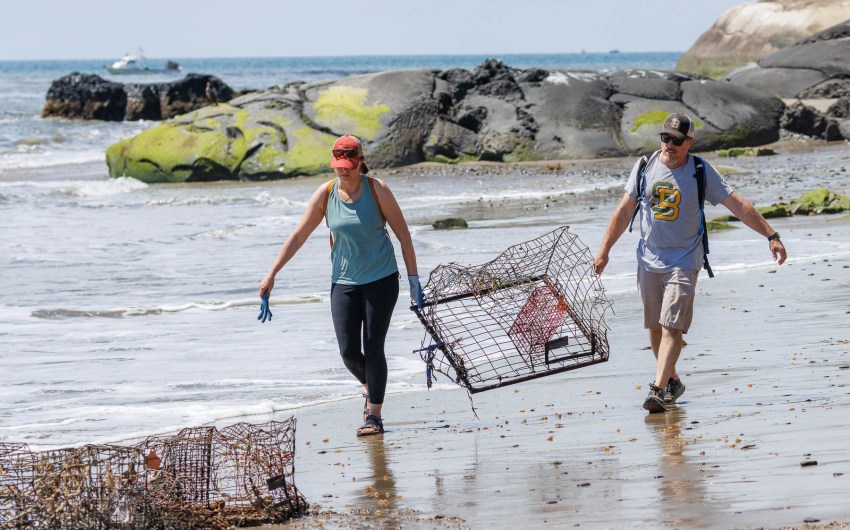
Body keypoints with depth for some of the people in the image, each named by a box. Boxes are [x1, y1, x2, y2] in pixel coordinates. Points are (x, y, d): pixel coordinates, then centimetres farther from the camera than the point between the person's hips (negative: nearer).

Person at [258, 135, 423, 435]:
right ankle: (370, 388, 28)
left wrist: (413, 278, -5)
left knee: (373, 348, -4)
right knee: (348, 351, -4)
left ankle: (374, 416, 6)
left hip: (381, 279, -2)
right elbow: (298, 236, 2)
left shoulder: (377, 190, -8)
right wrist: (272, 274, -1)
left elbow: (402, 233, -3)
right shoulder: (325, 194, -2)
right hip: (344, 282, 2)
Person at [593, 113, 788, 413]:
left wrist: (771, 236, -8)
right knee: (655, 328, 11)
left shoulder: (702, 172, -5)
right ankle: (672, 382, 29)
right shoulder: (645, 167, 2)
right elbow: (625, 210, 8)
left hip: (684, 261, -4)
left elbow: (739, 206, -4)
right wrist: (604, 250, 6)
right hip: (649, 261, 4)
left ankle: (658, 390, -22)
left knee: (672, 327, -15)